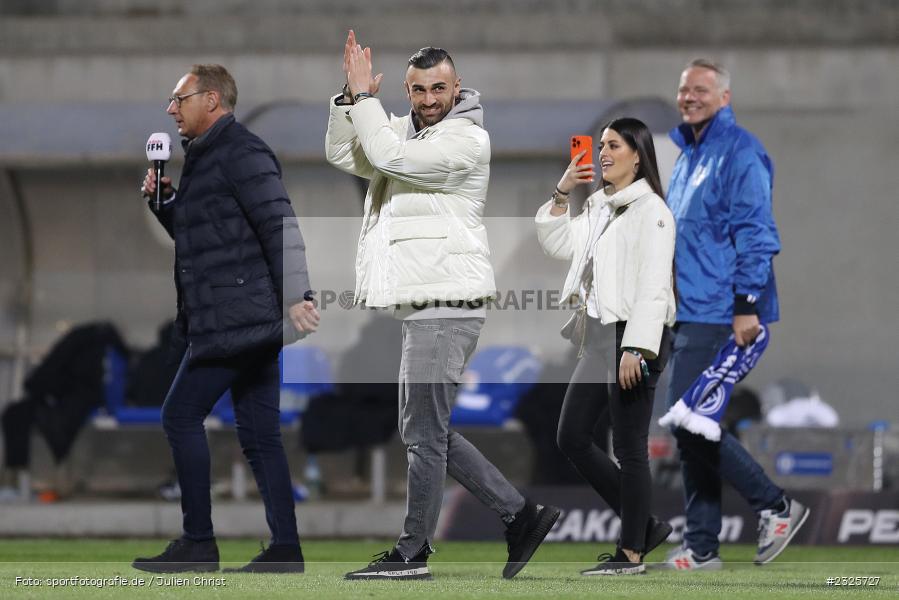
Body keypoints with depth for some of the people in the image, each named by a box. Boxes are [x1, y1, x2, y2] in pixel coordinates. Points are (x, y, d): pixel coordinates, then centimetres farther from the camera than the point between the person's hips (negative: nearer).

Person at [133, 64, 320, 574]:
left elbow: (281, 225, -19)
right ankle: (286, 549, 4)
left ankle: (198, 545, -7)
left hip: (234, 317, -10)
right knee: (260, 435, 6)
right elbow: (195, 235, 30)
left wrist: (295, 295, -28)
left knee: (182, 415, -8)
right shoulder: (208, 158, 22)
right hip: (255, 321, 10)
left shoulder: (241, 153, -10)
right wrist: (164, 201, 13)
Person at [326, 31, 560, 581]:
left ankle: (413, 552, 0)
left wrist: (365, 96, -11)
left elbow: (388, 156, -20)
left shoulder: (467, 141, -11)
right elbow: (345, 156, 11)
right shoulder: (408, 132, 17)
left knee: (424, 433, -6)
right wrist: (352, 95, -2)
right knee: (429, 432, 12)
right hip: (423, 307, 10)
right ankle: (522, 516, 14)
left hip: (446, 307, -10)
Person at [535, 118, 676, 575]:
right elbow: (559, 245, 22)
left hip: (634, 336, -9)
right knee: (572, 438, 11)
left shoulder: (650, 211, -12)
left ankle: (632, 553, 8)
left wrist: (635, 350, -23)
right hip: (598, 335, 9)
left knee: (629, 449, -2)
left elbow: (653, 286, -18)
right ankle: (643, 525, 20)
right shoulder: (599, 206, 14)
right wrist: (561, 195, 10)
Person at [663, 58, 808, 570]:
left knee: (692, 423, -13)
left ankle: (776, 507, -2)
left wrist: (747, 305, -21)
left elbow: (754, 234, -16)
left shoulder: (739, 152, -9)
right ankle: (701, 547, 11)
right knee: (692, 430, 8)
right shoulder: (690, 156, 18)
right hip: (690, 313, 9)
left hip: (719, 316, -9)